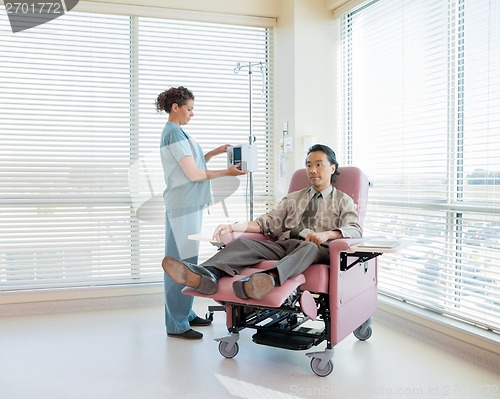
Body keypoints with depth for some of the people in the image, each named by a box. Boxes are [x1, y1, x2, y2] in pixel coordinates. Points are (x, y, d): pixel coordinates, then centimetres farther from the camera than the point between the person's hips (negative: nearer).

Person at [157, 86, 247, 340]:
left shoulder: (175, 132, 18)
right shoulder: (174, 133, -13)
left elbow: (193, 164, 20)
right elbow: (193, 174, -16)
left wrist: (215, 152, 14)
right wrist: (227, 172, -9)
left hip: (188, 205, 10)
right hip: (183, 205, -10)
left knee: (186, 261, 13)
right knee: (181, 262, -7)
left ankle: (185, 314, 22)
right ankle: (176, 324, -1)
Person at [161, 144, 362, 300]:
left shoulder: (343, 201, 17)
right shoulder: (293, 198, 29)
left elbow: (355, 230, -1)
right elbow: (268, 222, 17)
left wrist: (326, 234, -23)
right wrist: (233, 227, 0)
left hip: (314, 248, -4)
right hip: (282, 245, 4)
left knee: (310, 247, -40)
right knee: (242, 242, -23)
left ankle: (269, 279, -68)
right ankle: (206, 274, -52)